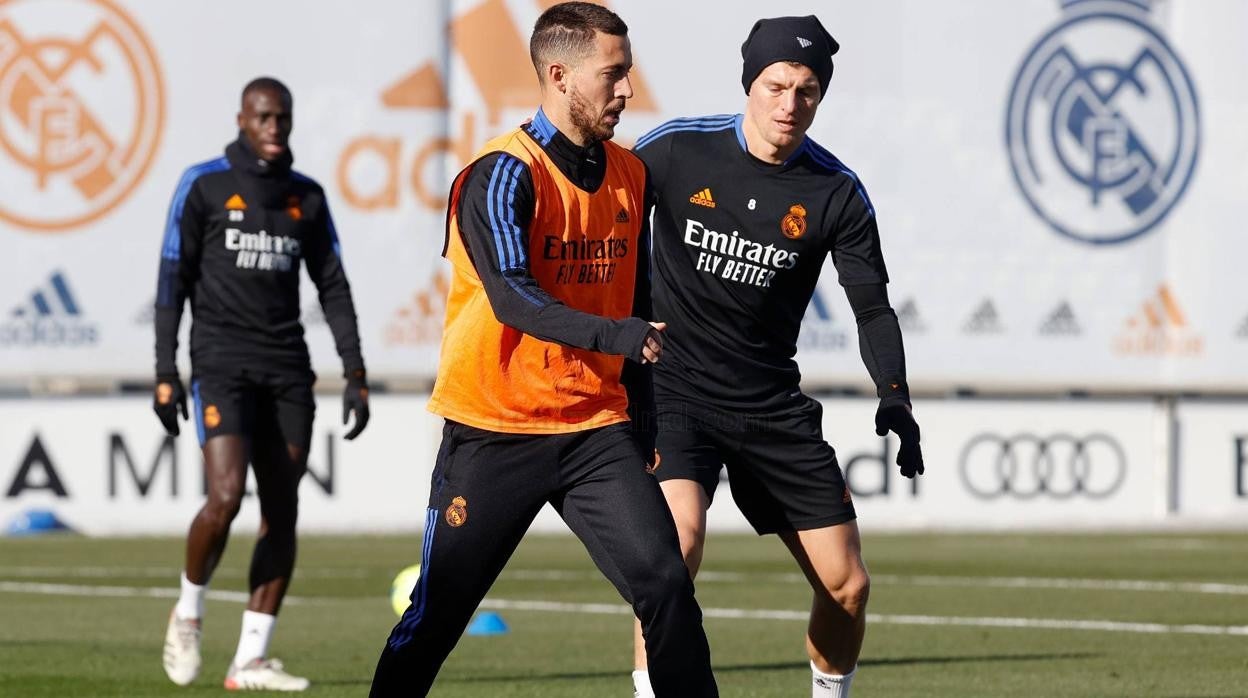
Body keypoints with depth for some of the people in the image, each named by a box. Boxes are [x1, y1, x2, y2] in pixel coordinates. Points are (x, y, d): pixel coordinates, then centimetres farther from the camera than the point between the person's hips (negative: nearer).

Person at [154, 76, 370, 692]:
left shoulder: (306, 197, 12)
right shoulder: (203, 185, 0)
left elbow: (333, 287, 13)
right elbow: (173, 280, 0)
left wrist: (356, 375, 5)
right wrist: (165, 374, -5)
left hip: (287, 372, 4)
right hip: (222, 364, -4)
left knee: (281, 514, -1)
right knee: (225, 497, -19)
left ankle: (251, 659, 5)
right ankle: (189, 612, 8)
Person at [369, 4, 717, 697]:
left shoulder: (629, 174, 9)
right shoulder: (504, 173, -12)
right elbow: (512, 299, -25)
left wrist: (643, 417, 15)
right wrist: (612, 335, -38)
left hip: (595, 428, 5)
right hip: (493, 429, -5)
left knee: (665, 582, -10)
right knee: (436, 614, 1)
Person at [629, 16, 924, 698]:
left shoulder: (838, 193, -5)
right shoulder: (675, 149, -9)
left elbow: (873, 308, -1)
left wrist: (894, 399, -17)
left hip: (773, 405, 3)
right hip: (675, 390, -3)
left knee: (847, 585, 2)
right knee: (677, 541, -29)